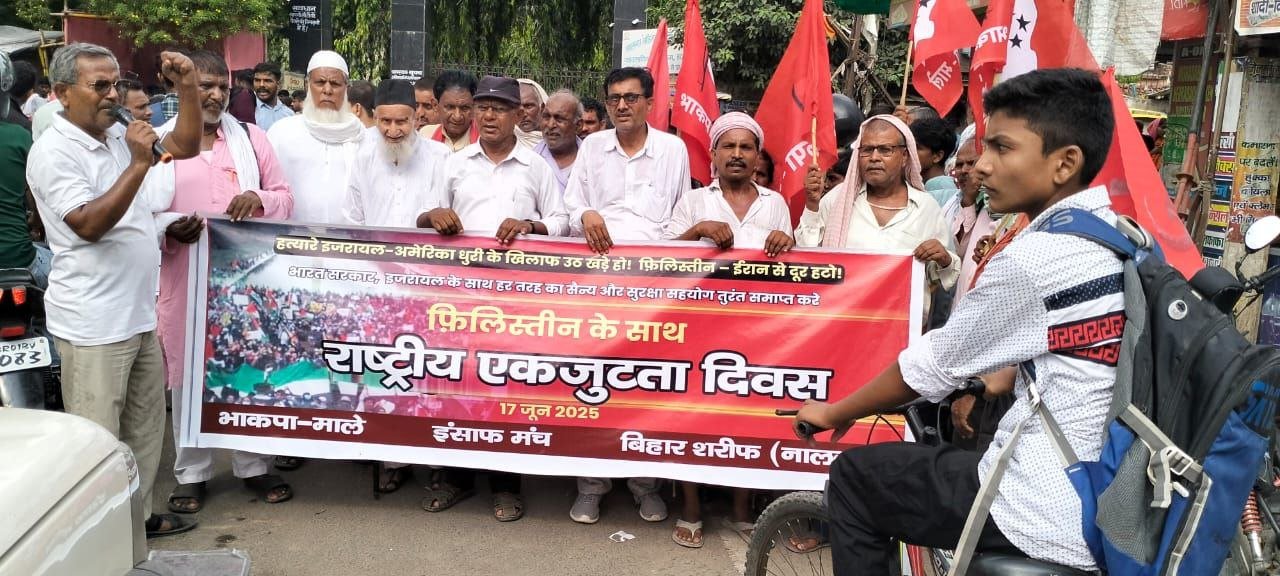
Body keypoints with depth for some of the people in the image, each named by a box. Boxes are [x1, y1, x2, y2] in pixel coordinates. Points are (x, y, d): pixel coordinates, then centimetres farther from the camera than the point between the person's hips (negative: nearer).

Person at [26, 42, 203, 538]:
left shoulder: (118, 135, 10)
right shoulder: (53, 152, -13)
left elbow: (186, 146, 12)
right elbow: (89, 225, -22)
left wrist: (187, 87, -1)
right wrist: (138, 165, -26)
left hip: (139, 316, 9)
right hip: (93, 327, -9)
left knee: (145, 427, 18)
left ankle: (137, 516, 32)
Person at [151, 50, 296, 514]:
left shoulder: (251, 137, 10)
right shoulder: (158, 142, 4)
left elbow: (284, 198, 8)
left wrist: (259, 199, -15)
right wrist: (169, 228, -19)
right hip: (186, 281, -1)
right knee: (189, 374, 6)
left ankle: (253, 465, 23)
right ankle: (191, 473, 21)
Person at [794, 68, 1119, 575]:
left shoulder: (1035, 258, -21)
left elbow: (931, 365, -11)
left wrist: (834, 413, 2)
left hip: (1055, 517, -8)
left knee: (854, 477, 6)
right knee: (936, 422, 29)